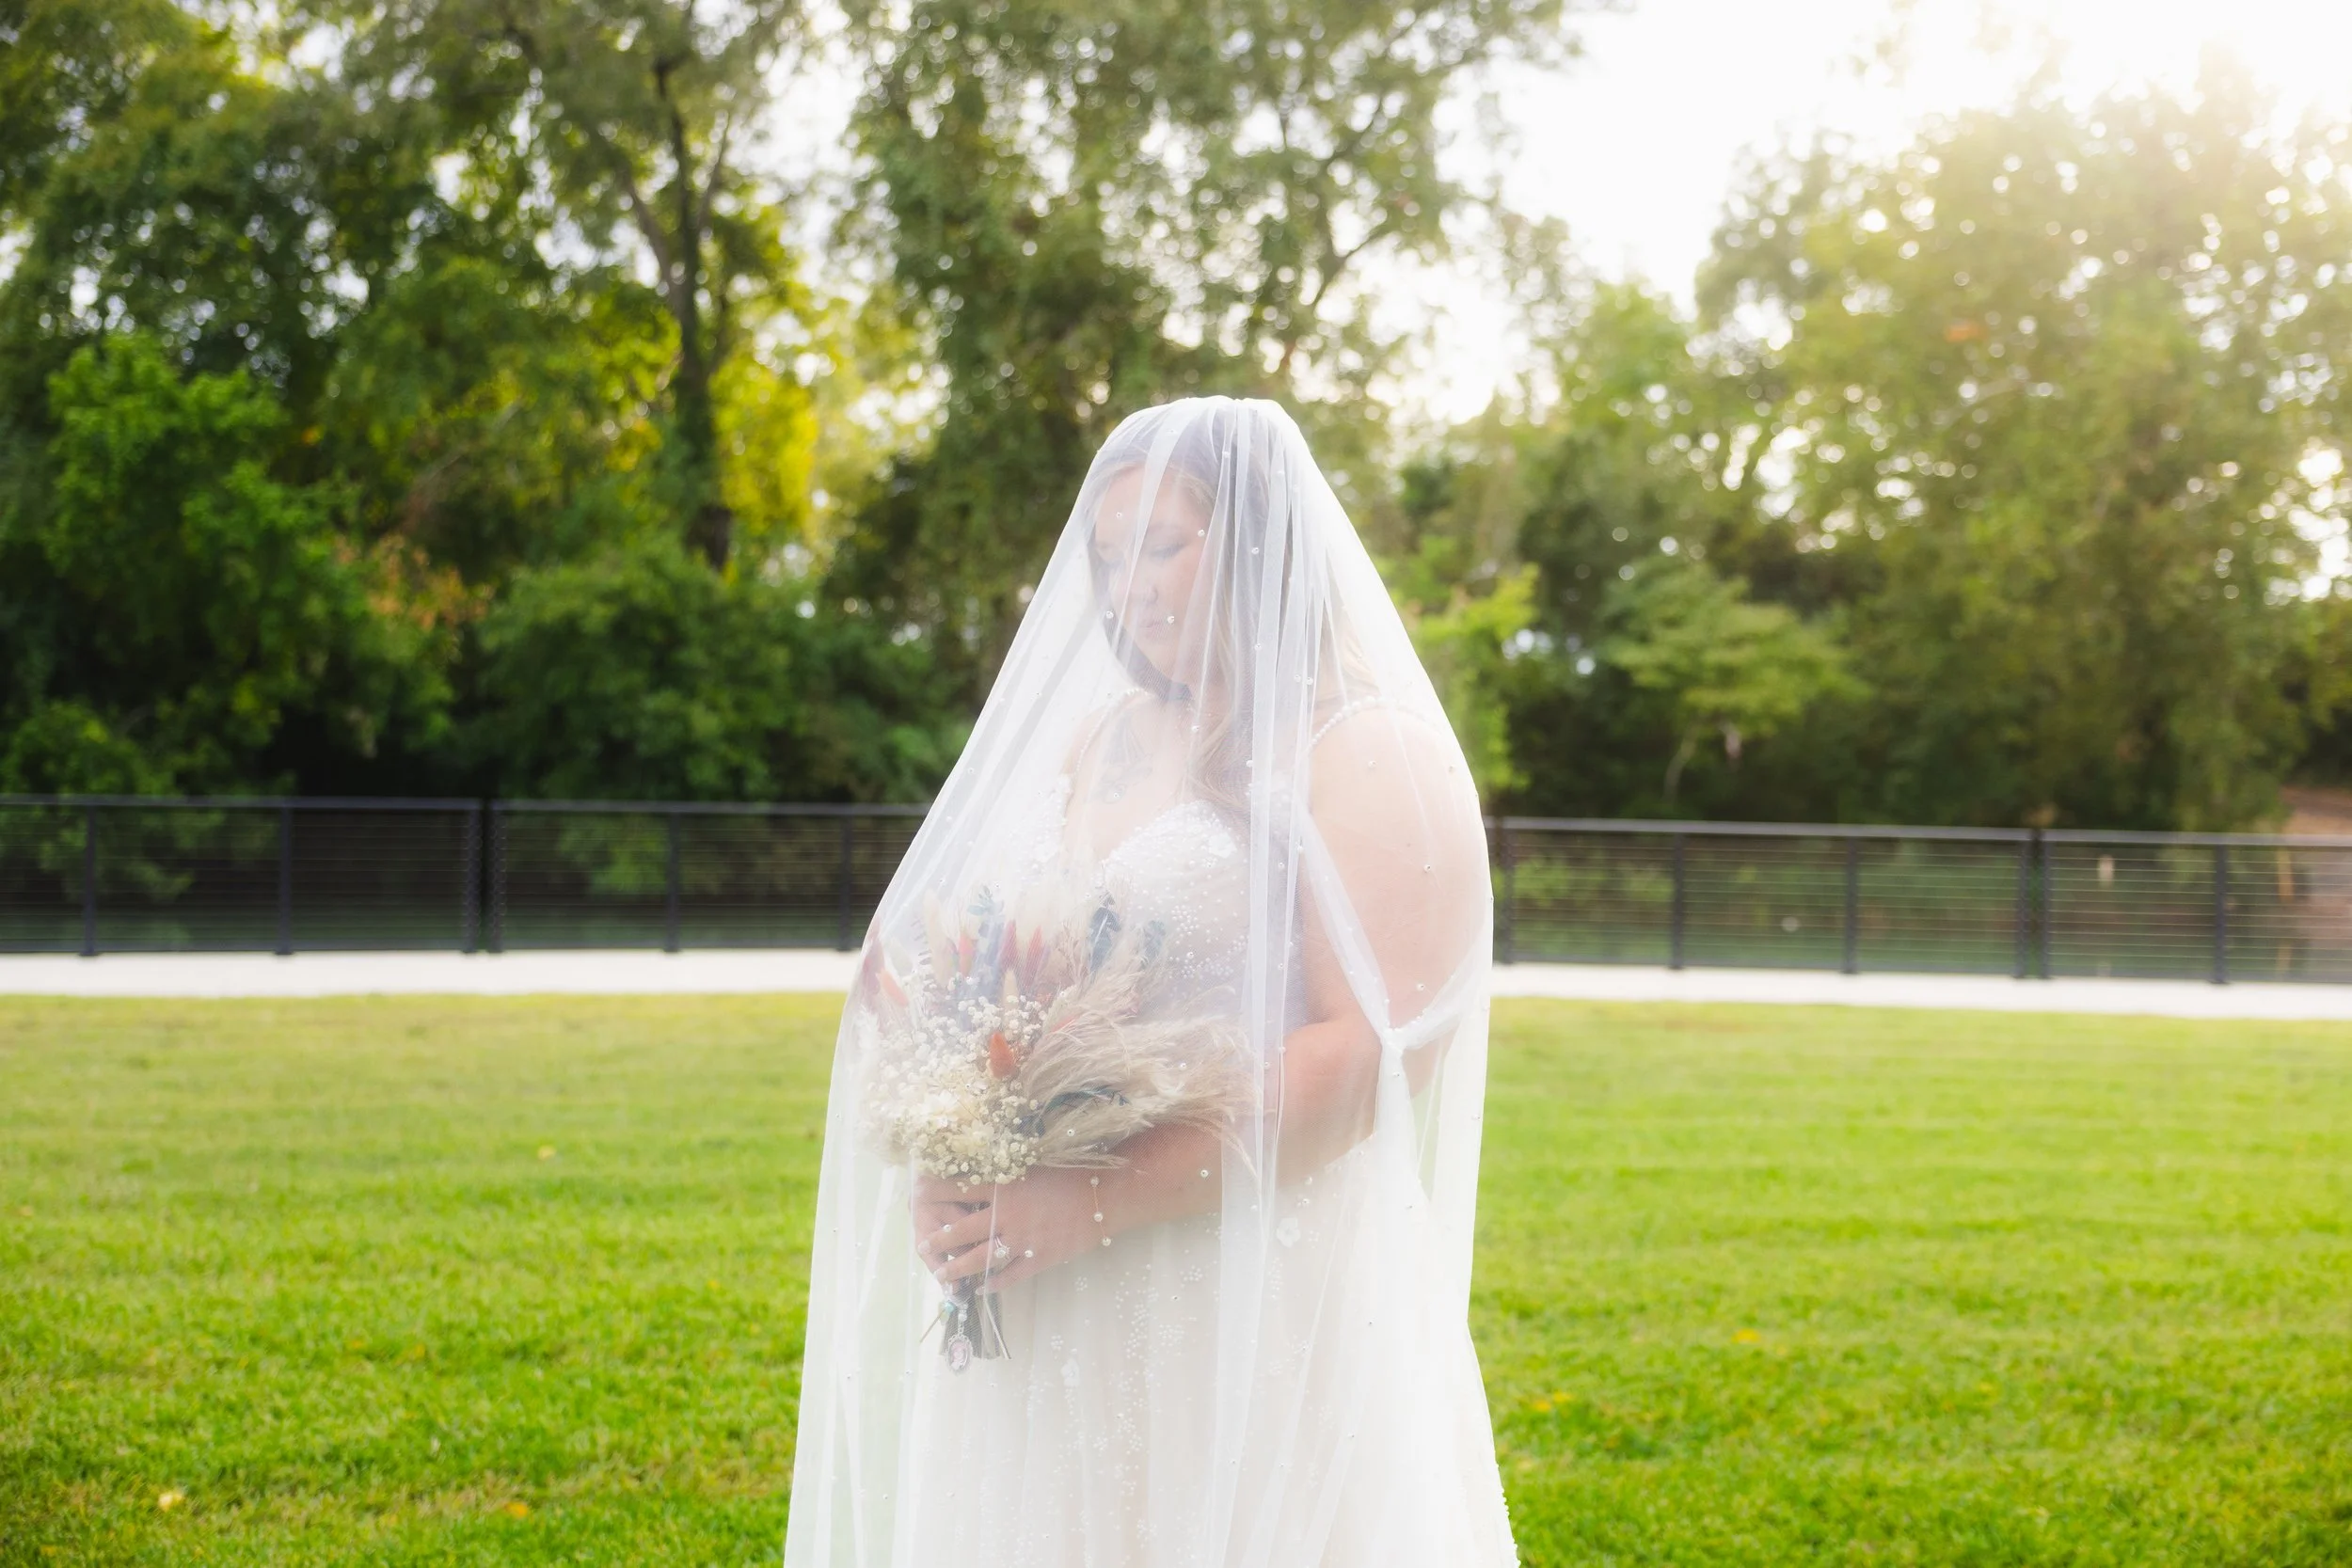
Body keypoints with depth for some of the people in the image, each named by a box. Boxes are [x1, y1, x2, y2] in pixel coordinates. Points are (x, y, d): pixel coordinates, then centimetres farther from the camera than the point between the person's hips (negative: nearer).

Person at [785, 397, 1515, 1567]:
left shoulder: (1371, 757, -5)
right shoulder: (1092, 744, 15)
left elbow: (1374, 1053, -16)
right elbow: (943, 974, 14)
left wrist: (1095, 1206, -20)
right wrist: (937, 1168, -6)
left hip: (1267, 1318, -6)